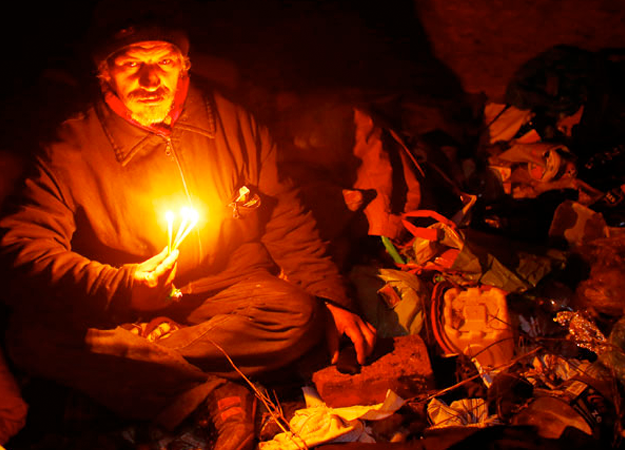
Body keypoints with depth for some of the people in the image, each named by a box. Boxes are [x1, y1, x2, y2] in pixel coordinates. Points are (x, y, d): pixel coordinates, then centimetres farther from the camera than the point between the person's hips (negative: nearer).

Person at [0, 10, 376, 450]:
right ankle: (218, 397, -29)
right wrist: (121, 288, -32)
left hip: (226, 289, 1)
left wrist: (331, 299, -6)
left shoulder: (232, 124, -3)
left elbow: (287, 218, 4)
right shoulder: (71, 150, -10)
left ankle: (149, 349, -16)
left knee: (298, 314, -28)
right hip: (122, 311, -1)